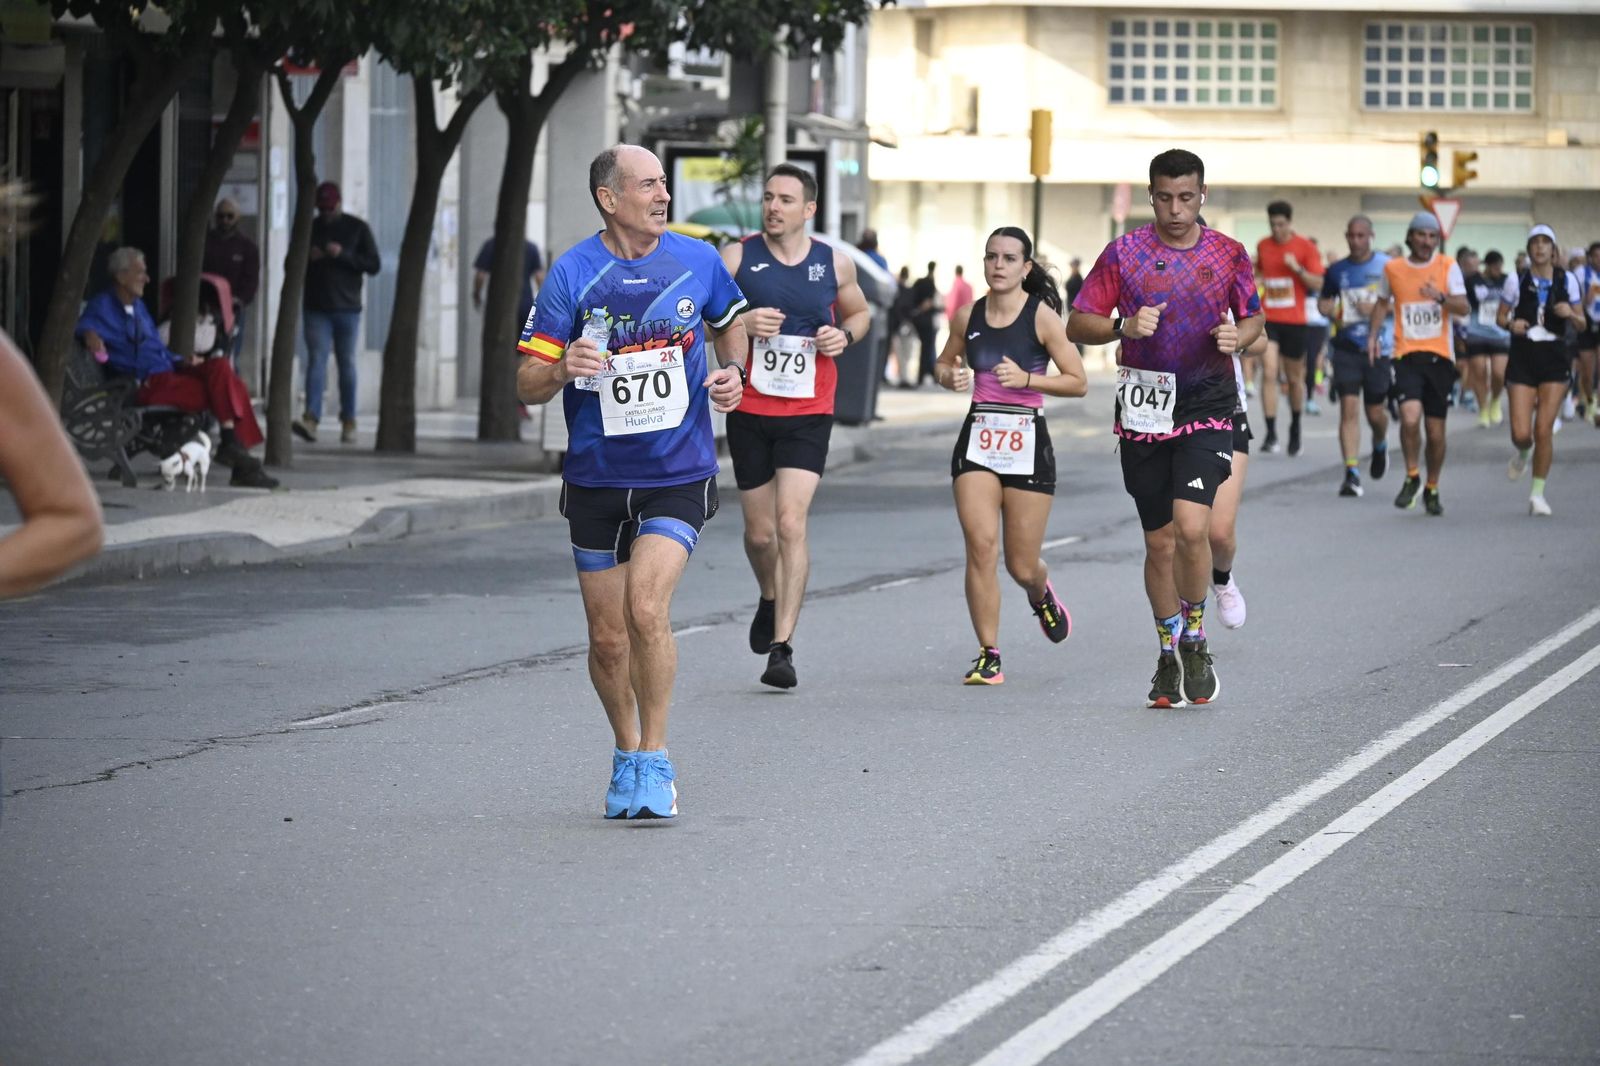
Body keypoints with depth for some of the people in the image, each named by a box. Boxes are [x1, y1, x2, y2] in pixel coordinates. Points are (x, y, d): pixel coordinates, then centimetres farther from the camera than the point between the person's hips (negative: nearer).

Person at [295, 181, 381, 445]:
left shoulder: (357, 228, 4)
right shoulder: (309, 228, 10)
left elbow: (374, 265, -1)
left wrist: (343, 255, -14)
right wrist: (308, 258, -7)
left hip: (347, 308, -1)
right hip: (316, 308, 1)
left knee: (347, 364, 5)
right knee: (316, 360, -12)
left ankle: (349, 423, 13)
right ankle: (311, 419, -23)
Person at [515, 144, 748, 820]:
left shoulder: (698, 262, 0)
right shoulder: (572, 274, -6)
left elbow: (730, 324, 22)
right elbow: (527, 386, -6)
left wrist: (731, 373, 2)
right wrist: (562, 369, -28)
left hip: (678, 477, -1)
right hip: (596, 479, 1)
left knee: (645, 610, -20)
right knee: (608, 639, 6)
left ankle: (655, 759, -7)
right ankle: (626, 753, 30)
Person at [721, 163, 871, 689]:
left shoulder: (835, 264, 2)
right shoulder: (738, 257, -2)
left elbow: (860, 312, 20)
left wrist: (845, 336, -3)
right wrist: (741, 324, -19)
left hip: (808, 414, -1)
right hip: (749, 410, 1)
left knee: (790, 523, -15)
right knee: (759, 533, 9)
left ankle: (782, 647, -13)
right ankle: (769, 600, 43)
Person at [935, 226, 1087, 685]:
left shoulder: (1042, 317, -6)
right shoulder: (968, 316, 5)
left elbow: (1078, 382, -5)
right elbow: (945, 364, 21)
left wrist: (1027, 379, -18)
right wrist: (951, 377, -2)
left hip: (1027, 442, -2)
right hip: (978, 439, 2)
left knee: (1021, 565, 3)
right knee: (980, 546, -13)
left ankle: (1041, 594, 41)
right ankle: (988, 655, -4)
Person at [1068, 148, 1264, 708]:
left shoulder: (1229, 254, 3)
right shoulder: (1124, 253, 0)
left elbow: (1254, 319, 16)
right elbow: (1077, 325, 2)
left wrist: (1238, 337, -7)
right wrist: (1124, 328, -18)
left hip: (1207, 409, -1)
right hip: (1144, 410, 1)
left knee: (1192, 527, -19)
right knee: (1159, 542, 7)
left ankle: (1194, 639, 2)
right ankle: (1170, 656, 23)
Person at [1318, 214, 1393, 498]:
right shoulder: (1337, 271, 8)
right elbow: (1324, 299, 21)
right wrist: (1328, 308, -3)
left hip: (1377, 349, -1)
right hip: (1346, 348, 1)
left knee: (1375, 412, 7)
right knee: (1349, 408, -10)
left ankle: (1380, 445, 43)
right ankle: (1352, 473, -12)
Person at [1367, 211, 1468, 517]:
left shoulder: (1448, 267, 2)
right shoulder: (1393, 268, 6)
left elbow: (1464, 307, -8)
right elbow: (1382, 303, 23)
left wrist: (1441, 297, -27)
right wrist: (1373, 334, 9)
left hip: (1439, 356, 0)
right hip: (1407, 355, 0)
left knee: (1436, 431, 5)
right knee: (1410, 417, -22)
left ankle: (1432, 489, 25)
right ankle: (1412, 477, 0)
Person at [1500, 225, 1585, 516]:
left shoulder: (1567, 280, 3)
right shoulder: (1517, 281, 0)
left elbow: (1582, 323, 8)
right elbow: (1501, 316, 9)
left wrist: (1570, 314, -14)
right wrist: (1511, 324, -13)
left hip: (1554, 361, 0)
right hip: (1522, 360, 0)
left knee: (1544, 429, -6)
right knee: (1521, 433, -8)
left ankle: (1538, 492, 8)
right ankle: (1522, 452, 31)